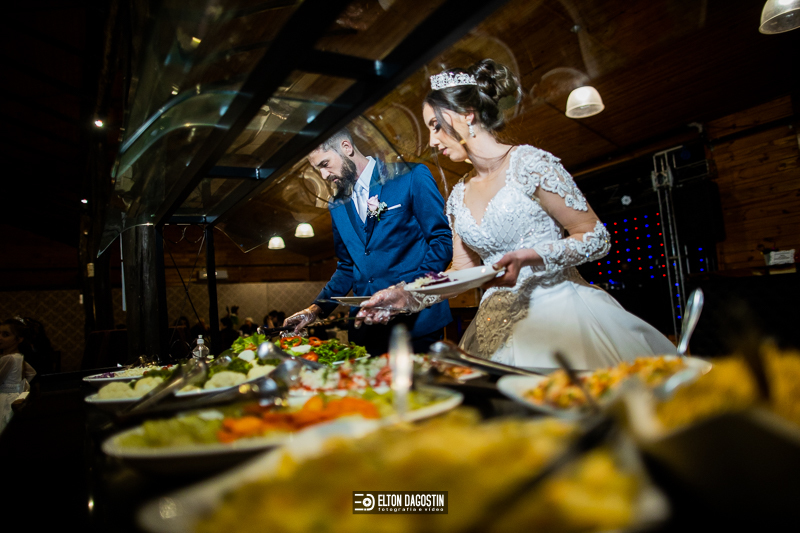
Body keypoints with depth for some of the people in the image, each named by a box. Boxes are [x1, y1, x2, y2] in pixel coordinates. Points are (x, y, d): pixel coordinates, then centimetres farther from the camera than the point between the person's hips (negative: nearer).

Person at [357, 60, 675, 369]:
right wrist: (407, 297, -1)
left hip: (556, 309, -5)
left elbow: (596, 238, -7)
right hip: (497, 327, 5)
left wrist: (527, 258, -22)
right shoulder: (459, 197, 11)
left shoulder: (529, 163, -8)